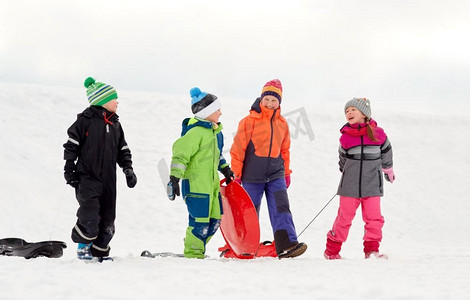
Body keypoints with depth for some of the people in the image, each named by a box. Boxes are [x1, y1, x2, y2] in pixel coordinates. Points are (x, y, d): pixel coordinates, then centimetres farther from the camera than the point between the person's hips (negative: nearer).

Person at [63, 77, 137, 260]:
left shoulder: (115, 124, 14)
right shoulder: (85, 120, -4)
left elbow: (123, 150, 21)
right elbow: (71, 146, -3)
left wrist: (128, 170, 9)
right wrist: (69, 171, -6)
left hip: (108, 179, 6)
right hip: (87, 176, -6)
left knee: (107, 218, 5)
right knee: (90, 212, -21)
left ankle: (99, 251, 18)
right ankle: (83, 245, 1)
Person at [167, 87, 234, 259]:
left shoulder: (215, 132, 14)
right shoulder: (196, 132, -16)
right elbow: (180, 154, -20)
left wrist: (225, 169, 34)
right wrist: (174, 178, -24)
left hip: (211, 183, 10)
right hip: (195, 184, -10)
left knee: (214, 220, 11)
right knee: (200, 221, -9)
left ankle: (195, 249, 23)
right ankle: (193, 254, 4)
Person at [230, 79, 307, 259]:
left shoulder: (282, 123, 10)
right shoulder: (250, 121, -6)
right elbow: (238, 148, -5)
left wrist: (286, 172, 20)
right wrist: (236, 174, -7)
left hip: (275, 174, 4)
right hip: (252, 175, -4)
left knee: (281, 207, -11)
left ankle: (286, 246, -20)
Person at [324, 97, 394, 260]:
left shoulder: (378, 134, -2)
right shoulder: (345, 137, -1)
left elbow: (386, 154, 15)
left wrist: (388, 171, 27)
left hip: (372, 185, 0)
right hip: (350, 186, 0)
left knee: (374, 218, -3)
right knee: (344, 217, 2)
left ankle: (371, 249, 8)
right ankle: (332, 250, 12)